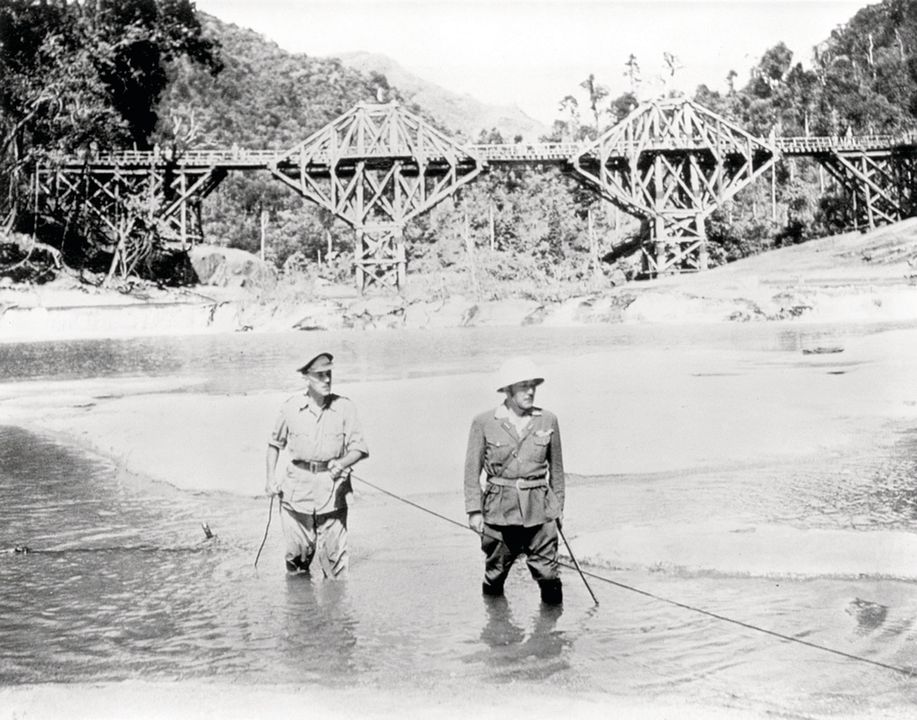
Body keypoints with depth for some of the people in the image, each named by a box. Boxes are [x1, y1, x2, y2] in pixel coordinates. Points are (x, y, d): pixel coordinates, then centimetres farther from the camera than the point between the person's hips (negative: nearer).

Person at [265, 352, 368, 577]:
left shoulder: (344, 407, -2)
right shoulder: (291, 407, 1)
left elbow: (360, 448, -1)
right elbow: (275, 443, 15)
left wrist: (342, 463, -20)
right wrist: (270, 478, 8)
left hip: (333, 490, -1)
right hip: (297, 489, 1)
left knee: (333, 552, -1)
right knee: (298, 551, 5)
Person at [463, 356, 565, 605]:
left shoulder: (548, 421, 3)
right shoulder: (484, 423, -2)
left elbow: (556, 467, 12)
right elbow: (472, 470, 1)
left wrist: (559, 505, 14)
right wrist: (474, 510, -3)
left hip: (539, 509, 1)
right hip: (499, 509, -1)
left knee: (547, 572, -3)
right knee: (495, 572, 8)